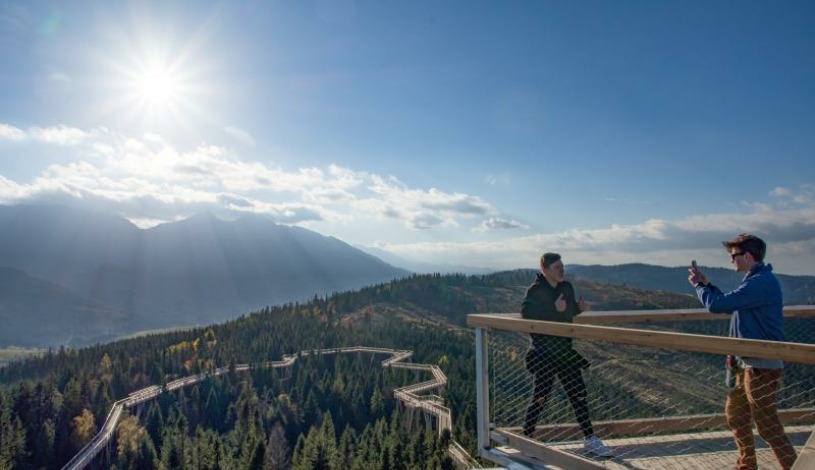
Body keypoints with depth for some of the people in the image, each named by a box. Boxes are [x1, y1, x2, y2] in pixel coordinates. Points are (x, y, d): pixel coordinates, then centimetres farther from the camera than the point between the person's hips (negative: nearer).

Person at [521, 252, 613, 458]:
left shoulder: (567, 287, 8)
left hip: (565, 349, 7)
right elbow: (527, 314, -26)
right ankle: (526, 439, 17)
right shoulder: (535, 291, -13)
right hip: (544, 352, -7)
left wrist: (578, 307, -2)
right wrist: (554, 309, -29)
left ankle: (590, 440, 22)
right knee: (540, 396, 1)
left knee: (579, 394, 10)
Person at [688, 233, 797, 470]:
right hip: (748, 362, 11)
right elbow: (730, 304, 21)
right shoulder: (757, 279, 11)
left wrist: (699, 285, -7)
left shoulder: (760, 282, -23)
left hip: (761, 366, -11)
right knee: (735, 413, 19)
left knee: (767, 424, -3)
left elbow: (717, 305, -25)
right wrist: (706, 285, 11)